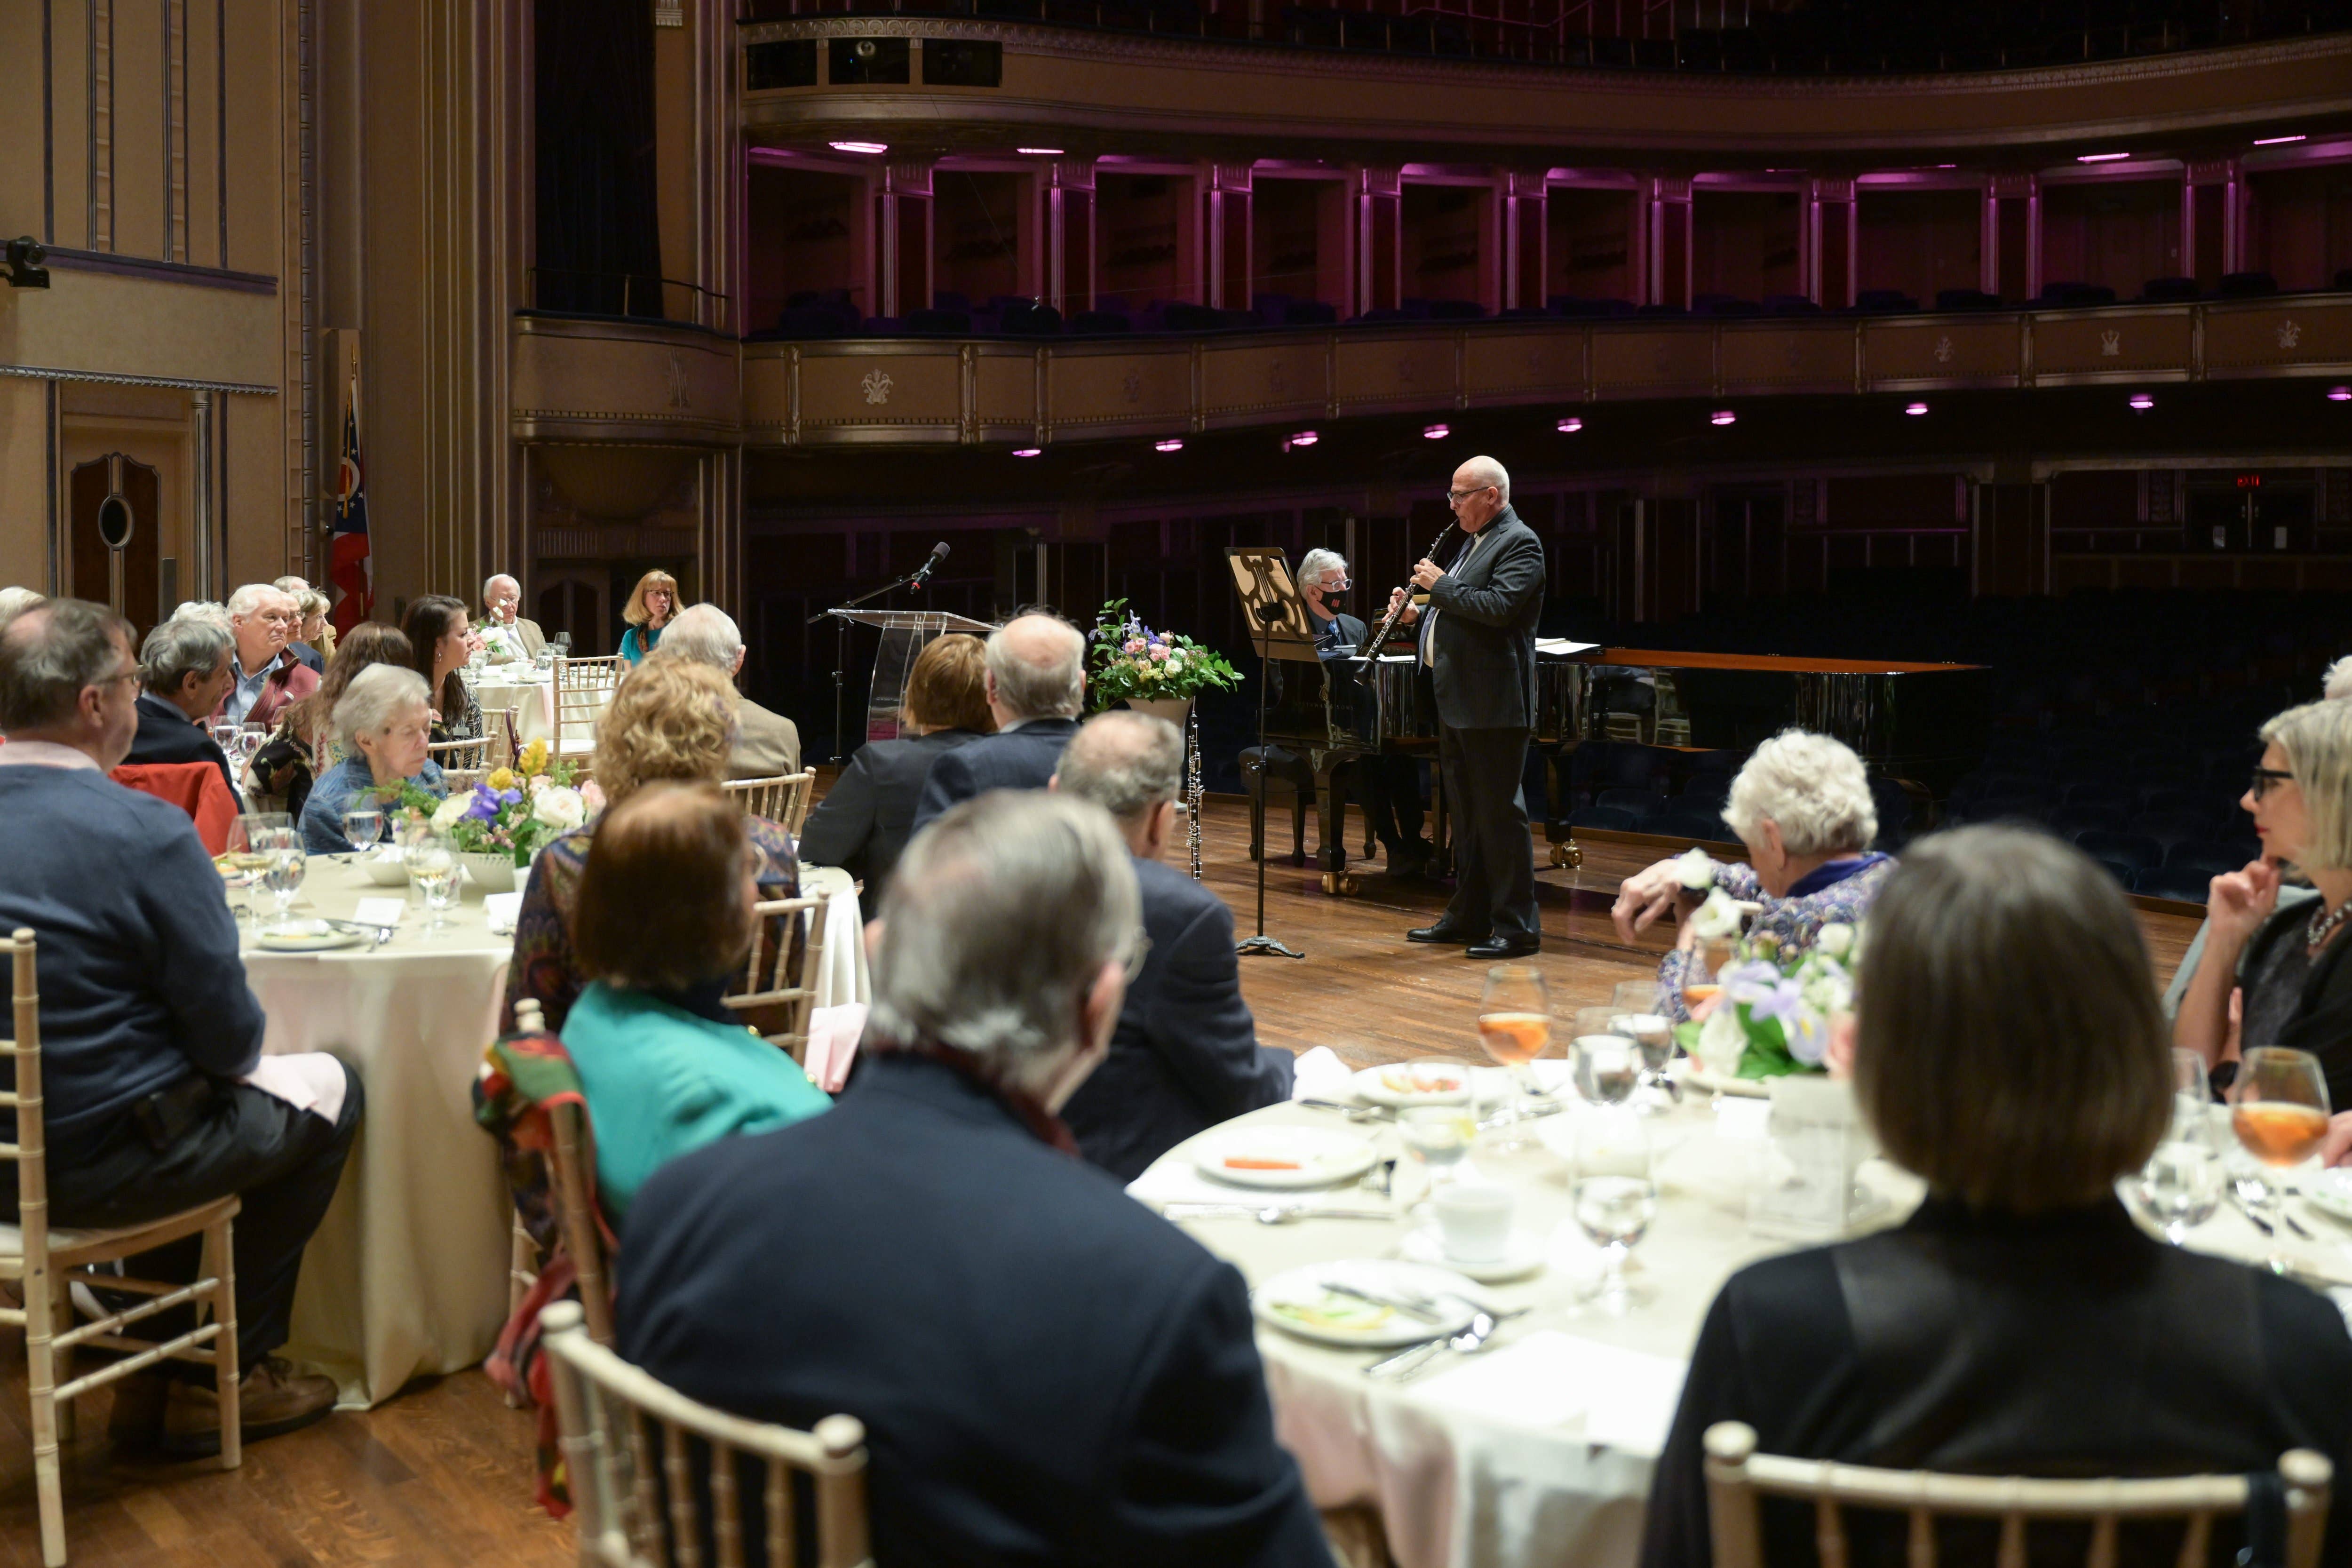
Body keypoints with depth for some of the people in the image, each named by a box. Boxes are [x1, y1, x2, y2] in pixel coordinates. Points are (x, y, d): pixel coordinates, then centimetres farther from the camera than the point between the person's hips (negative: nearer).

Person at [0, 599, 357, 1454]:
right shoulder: (143, 831, -23)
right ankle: (229, 1376, 22)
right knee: (331, 1089, 15)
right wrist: (233, 1055, 6)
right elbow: (230, 1036, -17)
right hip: (96, 1168, -7)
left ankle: (155, 1372, 34)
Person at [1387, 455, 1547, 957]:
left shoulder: (1519, 543, -10)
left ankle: (1517, 928, -1)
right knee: (1467, 814, 14)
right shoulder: (1475, 543, 19)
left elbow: (1499, 607, -24)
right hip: (1458, 703, 10)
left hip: (1493, 706, -10)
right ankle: (1467, 917, 23)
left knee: (1501, 812, -6)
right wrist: (1419, 614, 8)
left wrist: (1441, 585, -15)